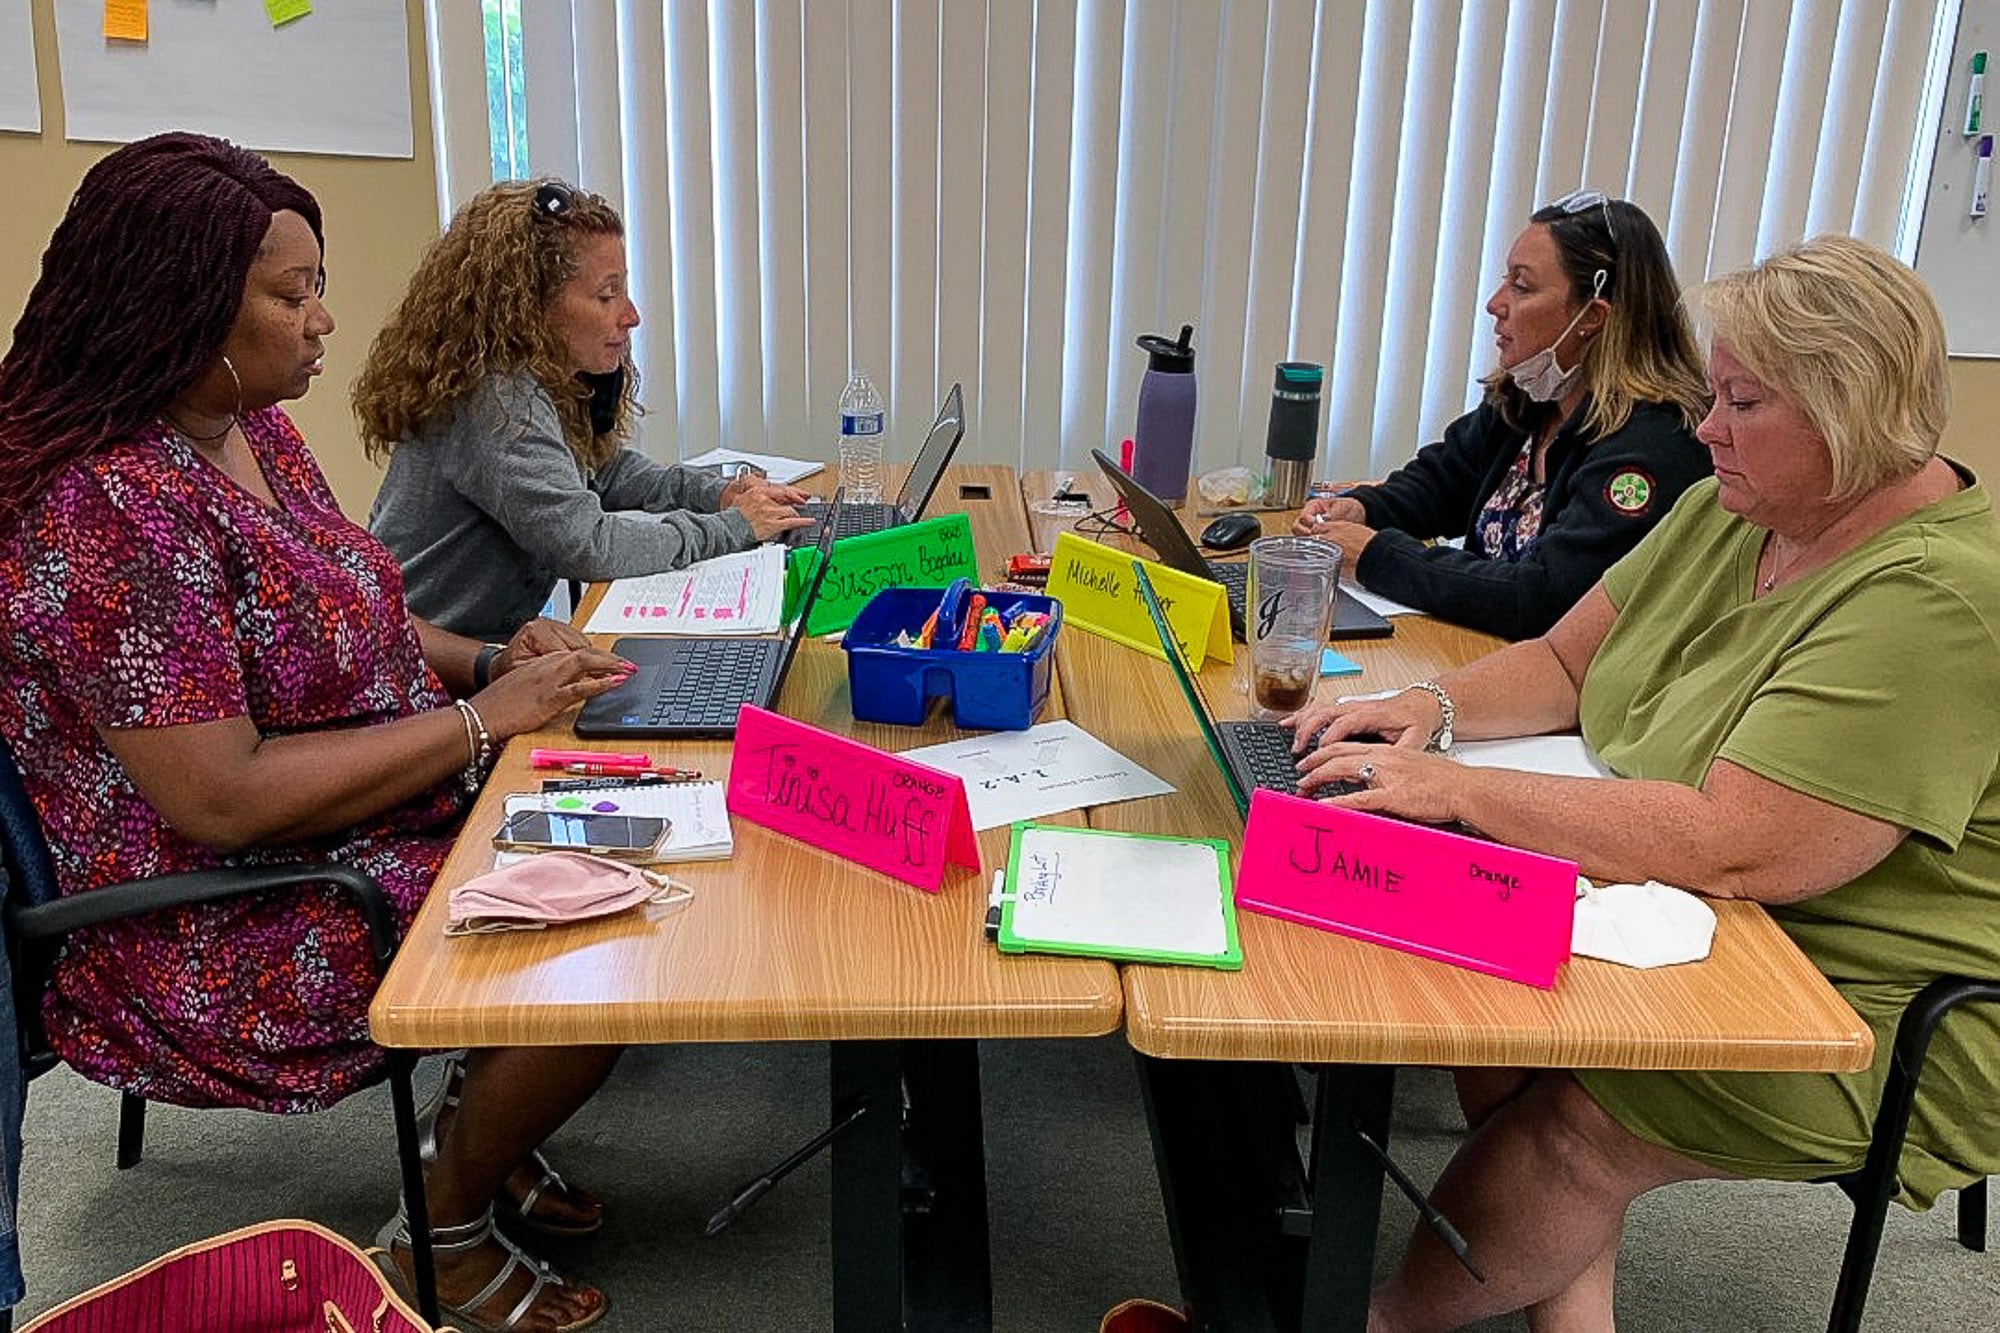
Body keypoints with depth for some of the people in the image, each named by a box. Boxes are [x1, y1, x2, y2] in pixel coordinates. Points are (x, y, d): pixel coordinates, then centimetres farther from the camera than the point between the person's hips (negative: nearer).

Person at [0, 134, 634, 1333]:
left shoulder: (259, 429, 4)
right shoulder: (107, 508, -26)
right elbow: (220, 798, -28)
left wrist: (486, 659, -3)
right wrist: (481, 720, -23)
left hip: (387, 823, 9)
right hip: (229, 935, -9)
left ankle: (486, 1131, 22)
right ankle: (447, 1231, 8)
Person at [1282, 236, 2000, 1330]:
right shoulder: (1727, 513, 4)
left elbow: (1733, 850, -31)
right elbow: (1566, 661, 10)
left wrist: (1458, 789, -29)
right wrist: (1434, 705, -10)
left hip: (1886, 1021, -8)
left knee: (1569, 1124, -24)